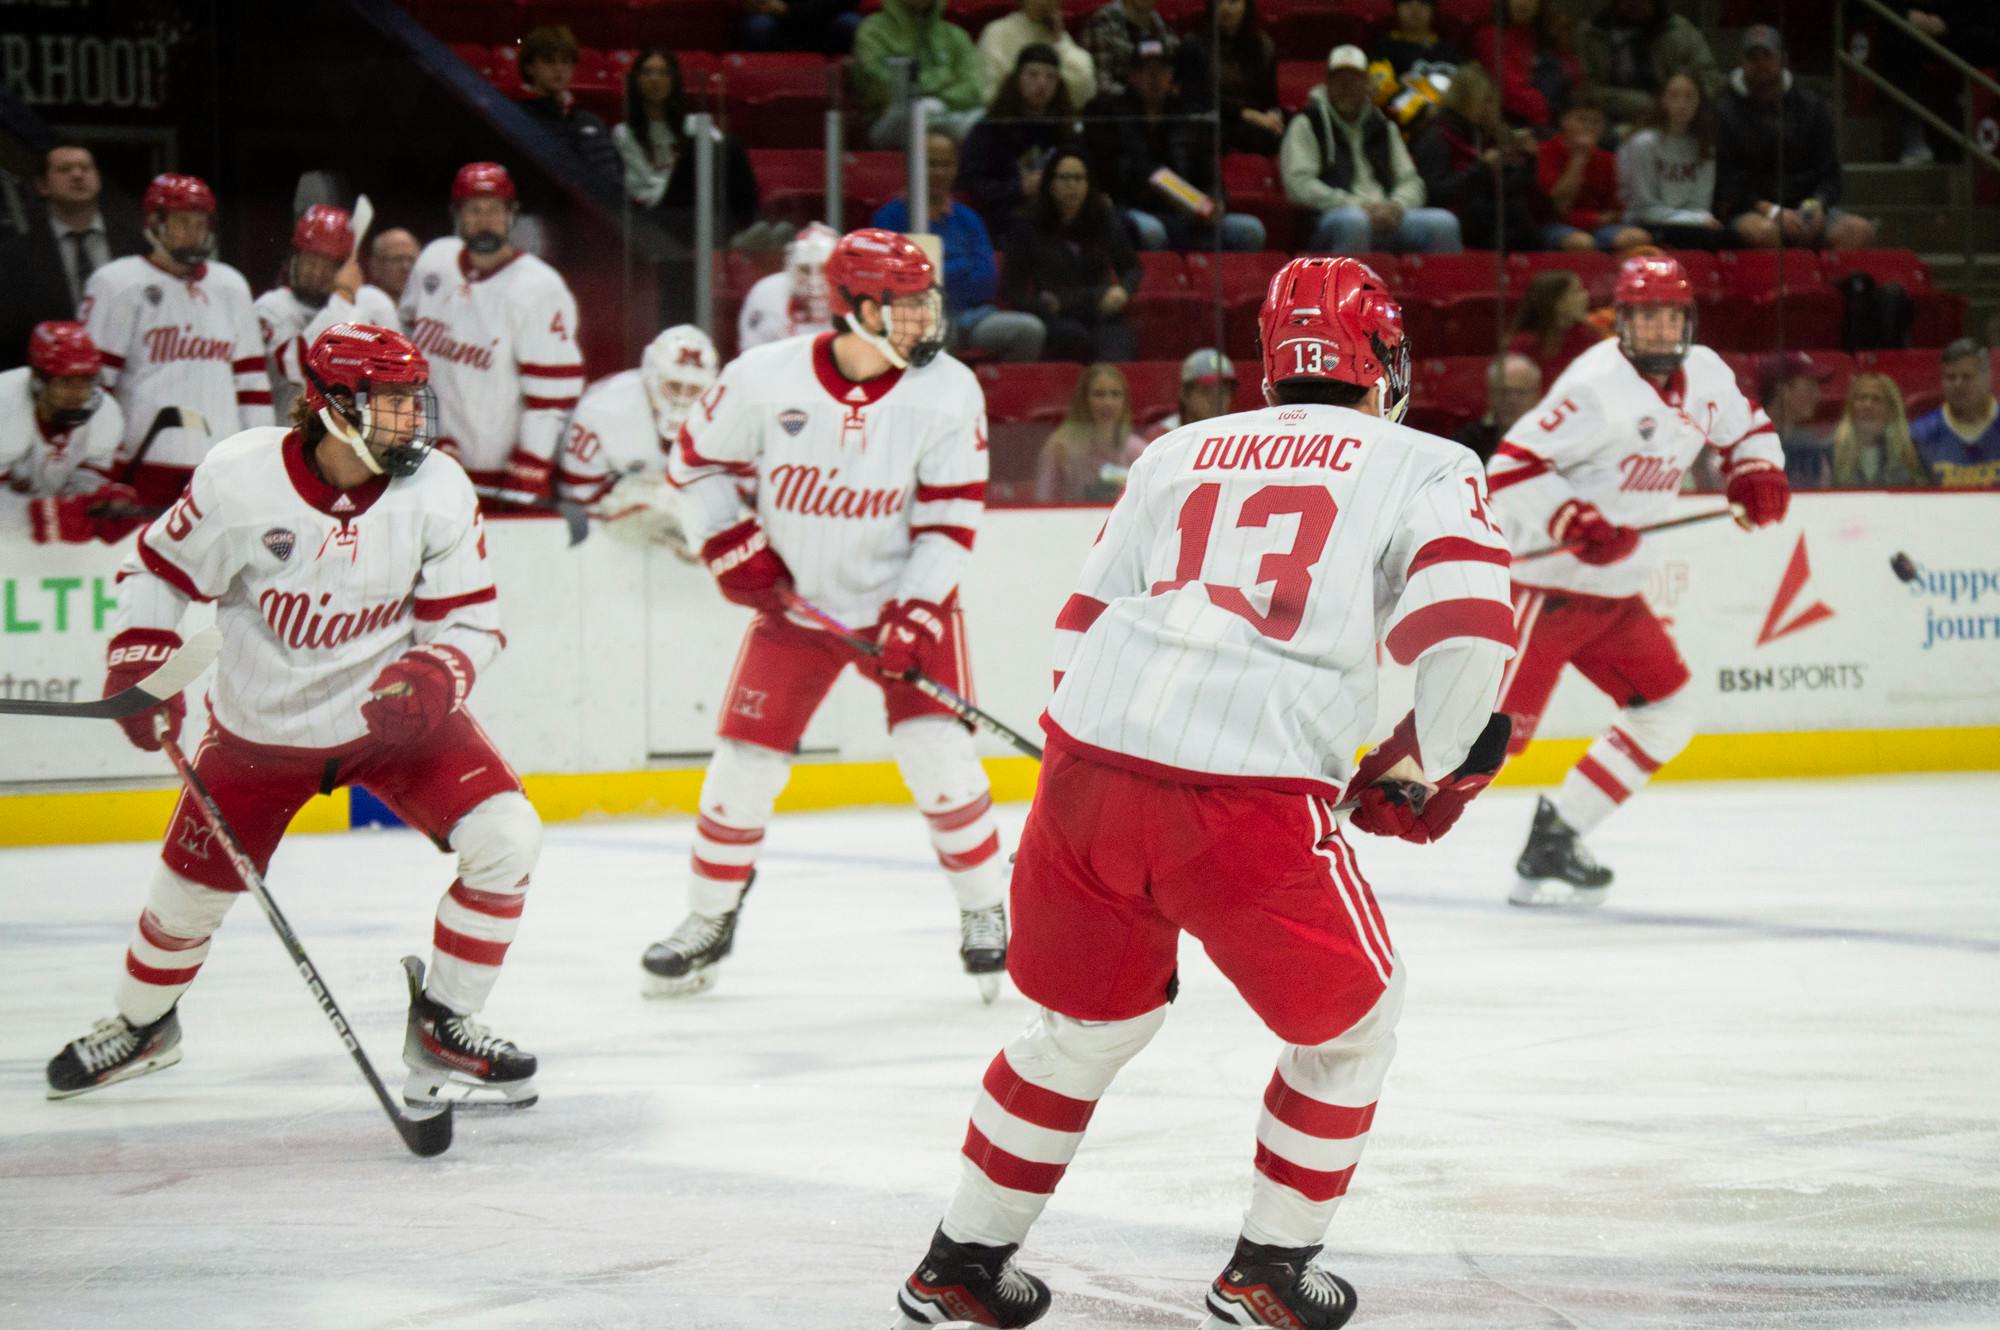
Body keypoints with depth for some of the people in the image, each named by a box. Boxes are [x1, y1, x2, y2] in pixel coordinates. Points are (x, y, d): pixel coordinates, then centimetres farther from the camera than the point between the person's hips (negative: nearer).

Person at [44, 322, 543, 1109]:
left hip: (393, 712, 1)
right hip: (260, 726, -1)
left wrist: (434, 677, -28)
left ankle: (442, 1030, -1)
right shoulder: (239, 477, -20)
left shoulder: (438, 492, -15)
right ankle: (142, 1024, 42)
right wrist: (139, 664, -14)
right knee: (193, 886, 9)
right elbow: (159, 571, -3)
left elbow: (470, 622, -8)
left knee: (505, 838, -18)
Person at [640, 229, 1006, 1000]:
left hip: (904, 597, -1)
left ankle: (985, 915, 7)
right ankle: (708, 923, 19)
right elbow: (698, 462, 0)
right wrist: (732, 549, -9)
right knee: (744, 762, 0)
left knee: (938, 755, -13)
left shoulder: (948, 393, -15)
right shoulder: (765, 380, -16)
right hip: (795, 601, 1)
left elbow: (951, 519, -11)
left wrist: (916, 614, -19)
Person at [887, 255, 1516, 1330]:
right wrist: (1422, 768, 13)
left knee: (1087, 1020, 28)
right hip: (1253, 797, -5)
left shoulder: (1177, 453, 22)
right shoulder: (1421, 466, 9)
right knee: (1349, 1021, 21)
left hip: (1088, 764, 5)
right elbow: (1465, 634, -4)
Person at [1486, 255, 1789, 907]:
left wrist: (1757, 473, 6)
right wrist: (1575, 523, -34)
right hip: (1542, 583, -9)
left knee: (1667, 714, 6)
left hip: (1613, 585, 9)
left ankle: (1552, 844, 10)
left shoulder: (1706, 376, 4)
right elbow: (1508, 467, -24)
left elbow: (1744, 425, 26)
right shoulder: (1598, 384, -21)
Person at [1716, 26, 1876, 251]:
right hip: (1749, 213, -4)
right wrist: (1772, 211, -16)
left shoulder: (1811, 107, 15)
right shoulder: (1724, 113, 3)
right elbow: (1724, 185, -3)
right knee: (1764, 232, -40)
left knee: (1860, 231, -25)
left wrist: (1816, 205, -9)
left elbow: (1830, 174, 13)